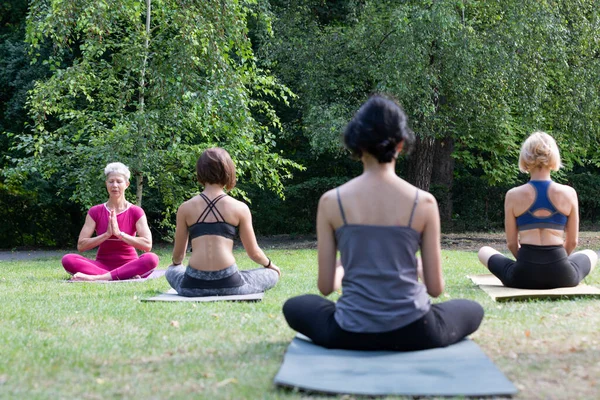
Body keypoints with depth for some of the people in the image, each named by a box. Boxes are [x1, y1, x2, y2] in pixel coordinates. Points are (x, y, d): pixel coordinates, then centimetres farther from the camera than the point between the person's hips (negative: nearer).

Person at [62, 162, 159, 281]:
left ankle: (95, 278, -38)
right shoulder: (95, 212, 6)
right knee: (68, 259, -26)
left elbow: (147, 245, -12)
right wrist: (107, 234, -14)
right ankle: (125, 277, -37)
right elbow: (81, 245, -3)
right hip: (102, 265, 2)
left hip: (128, 265, -1)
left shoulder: (136, 212, 1)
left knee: (152, 258, -34)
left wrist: (119, 233, -17)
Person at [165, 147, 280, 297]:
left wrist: (176, 263, 37)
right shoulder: (240, 208, 0)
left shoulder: (185, 208, 3)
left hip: (193, 286, 2)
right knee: (272, 274, 24)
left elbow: (178, 254, 12)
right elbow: (254, 253, 6)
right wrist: (269, 264, 29)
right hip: (228, 284, -2)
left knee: (172, 271, 37)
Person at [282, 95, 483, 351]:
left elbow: (326, 286, -1)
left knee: (294, 307, 32)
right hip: (413, 334, 0)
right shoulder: (424, 203, -7)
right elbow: (435, 288, -1)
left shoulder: (331, 202, -6)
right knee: (473, 310, 30)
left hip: (351, 335, 1)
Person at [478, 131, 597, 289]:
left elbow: (512, 243, 5)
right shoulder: (569, 193, -1)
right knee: (591, 254, 33)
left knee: (484, 251, 26)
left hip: (523, 276, -1)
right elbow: (572, 242, 6)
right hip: (561, 276, 1)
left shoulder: (513, 195, -2)